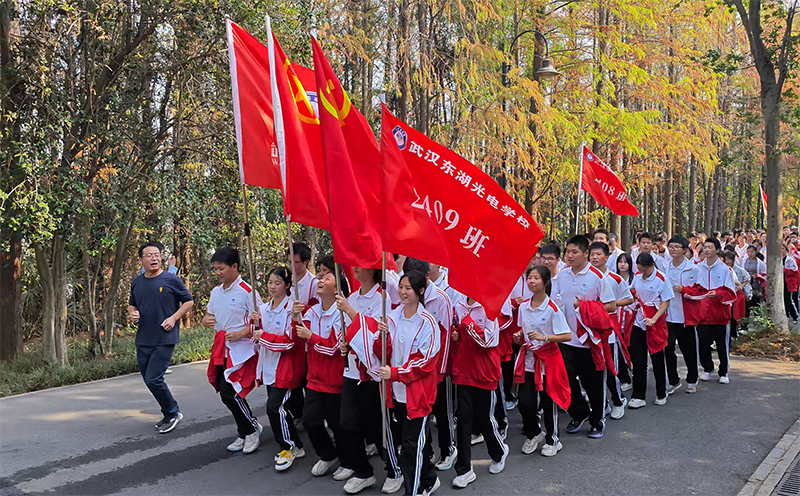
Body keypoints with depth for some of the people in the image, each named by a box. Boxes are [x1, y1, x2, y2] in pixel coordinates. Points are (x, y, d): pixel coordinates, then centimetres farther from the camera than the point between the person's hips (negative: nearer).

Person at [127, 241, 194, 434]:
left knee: (153, 379, -13)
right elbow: (132, 304, 23)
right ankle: (169, 414, 30)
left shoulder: (171, 279, -7)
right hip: (143, 340, 6)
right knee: (149, 380, 12)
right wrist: (132, 314, 1)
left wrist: (174, 318, -12)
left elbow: (189, 301, 0)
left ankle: (172, 413, 8)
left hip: (165, 339, -6)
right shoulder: (137, 282, 8)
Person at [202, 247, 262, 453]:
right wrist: (206, 320, 0)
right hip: (222, 349, 8)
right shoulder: (216, 292, 12)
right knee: (228, 393, 10)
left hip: (241, 349, -8)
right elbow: (209, 314, 23)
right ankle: (246, 432, 25)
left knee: (229, 393, -12)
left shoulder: (247, 291, -11)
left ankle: (251, 429, 9)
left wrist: (241, 333, -22)